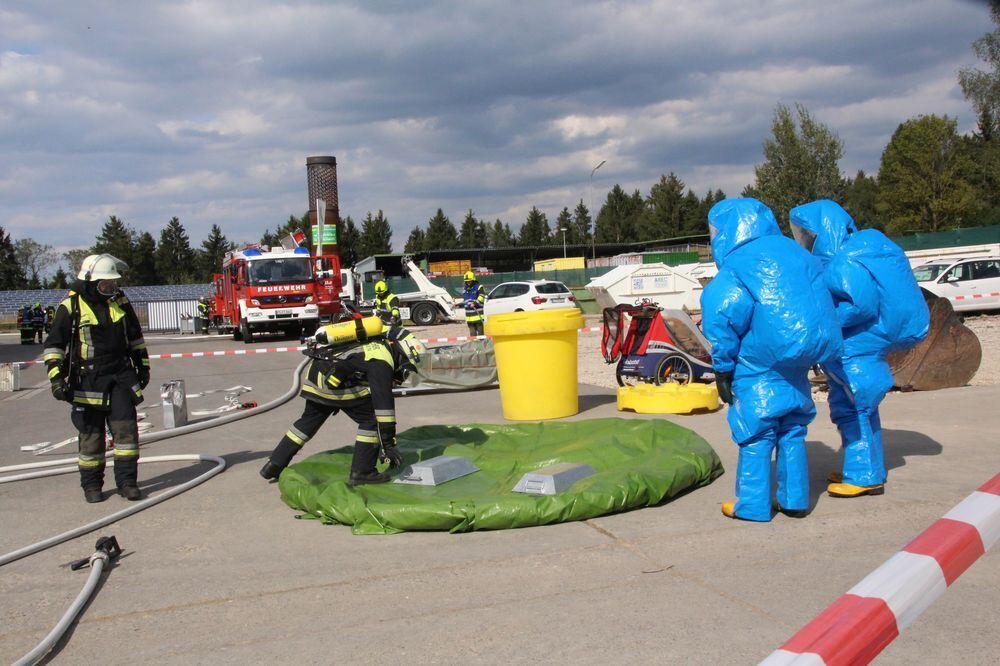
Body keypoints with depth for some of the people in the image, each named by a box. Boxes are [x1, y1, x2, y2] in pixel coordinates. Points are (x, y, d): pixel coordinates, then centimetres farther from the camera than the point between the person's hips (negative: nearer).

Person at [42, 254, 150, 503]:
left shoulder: (120, 302, 7)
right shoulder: (71, 306, -7)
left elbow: (135, 335, 19)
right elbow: (53, 344, -5)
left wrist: (142, 364, 20)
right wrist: (56, 377, -12)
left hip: (121, 377, 3)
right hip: (87, 382, -3)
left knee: (126, 428, -1)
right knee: (91, 434, 5)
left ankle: (127, 480, 8)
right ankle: (91, 484, 18)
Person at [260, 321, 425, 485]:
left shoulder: (377, 347, 18)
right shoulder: (382, 362, -12)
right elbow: (384, 403, -16)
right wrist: (389, 443, -12)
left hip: (314, 374, 10)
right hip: (332, 381, -10)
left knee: (309, 420, 25)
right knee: (371, 418, -4)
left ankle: (274, 465, 32)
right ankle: (362, 472, -1)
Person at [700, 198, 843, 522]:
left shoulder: (736, 267, -11)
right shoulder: (796, 254, 10)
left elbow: (723, 320, -15)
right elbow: (822, 307, 15)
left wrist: (722, 370, -5)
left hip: (758, 368, -6)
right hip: (797, 366, 7)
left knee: (756, 434, 2)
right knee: (792, 431, 16)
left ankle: (752, 505, 8)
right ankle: (794, 499, 23)